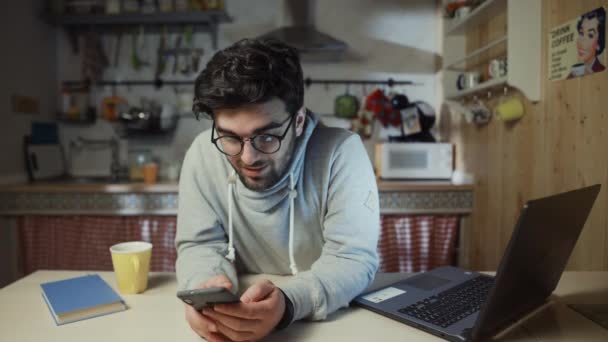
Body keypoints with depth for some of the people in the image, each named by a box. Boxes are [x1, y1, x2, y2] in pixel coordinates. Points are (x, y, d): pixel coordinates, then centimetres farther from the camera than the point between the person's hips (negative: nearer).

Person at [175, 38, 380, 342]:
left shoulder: (342, 151, -20)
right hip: (238, 311, 3)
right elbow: (200, 244, -4)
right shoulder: (204, 152, -10)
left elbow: (354, 259, -19)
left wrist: (289, 302, -36)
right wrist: (206, 285, -25)